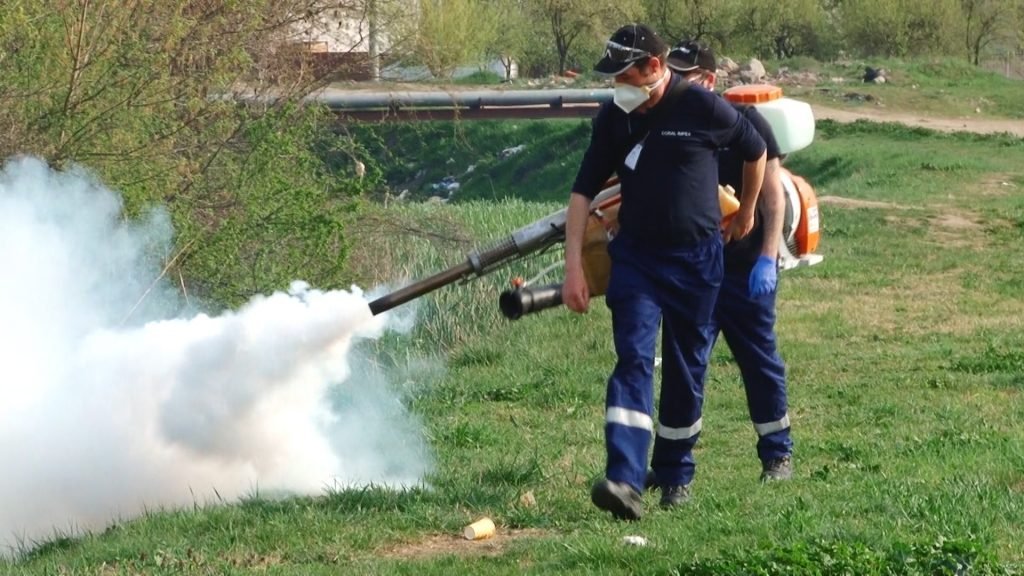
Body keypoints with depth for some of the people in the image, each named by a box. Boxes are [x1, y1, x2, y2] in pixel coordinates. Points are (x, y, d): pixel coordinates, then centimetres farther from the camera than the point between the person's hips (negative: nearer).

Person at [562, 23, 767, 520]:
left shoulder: (703, 108, -12)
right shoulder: (613, 119, -2)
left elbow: (756, 152, 5)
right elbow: (583, 192, 1)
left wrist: (746, 213, 18)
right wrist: (574, 266, -6)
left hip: (697, 259, -1)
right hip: (635, 256, 1)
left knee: (686, 369, 8)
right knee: (633, 359, -13)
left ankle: (676, 476, 25)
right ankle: (625, 482, -26)